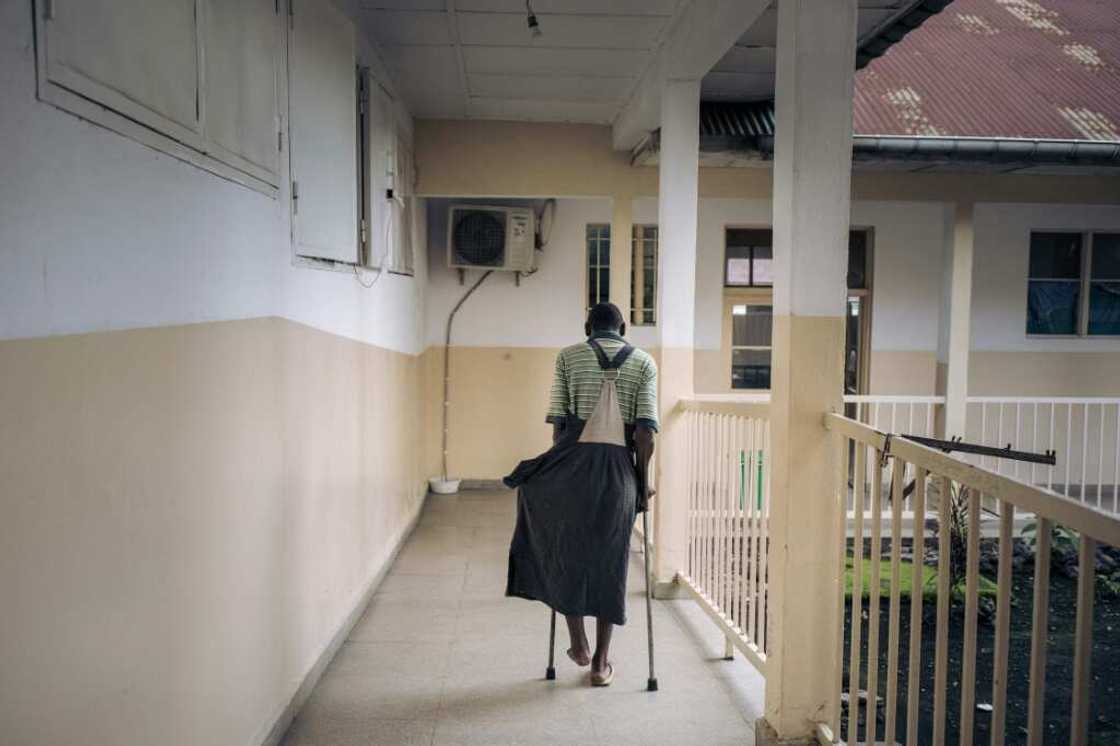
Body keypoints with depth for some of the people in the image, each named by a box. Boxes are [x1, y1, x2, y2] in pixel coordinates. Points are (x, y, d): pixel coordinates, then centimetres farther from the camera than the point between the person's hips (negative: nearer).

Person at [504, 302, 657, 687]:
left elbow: (558, 424, 4)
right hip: (619, 471, 1)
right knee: (609, 563, 12)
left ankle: (579, 643, 21)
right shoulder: (644, 362, 8)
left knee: (565, 552, 20)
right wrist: (643, 483, 9)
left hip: (574, 465, -1)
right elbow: (645, 433, 0)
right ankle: (601, 662, 19)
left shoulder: (568, 356, 8)